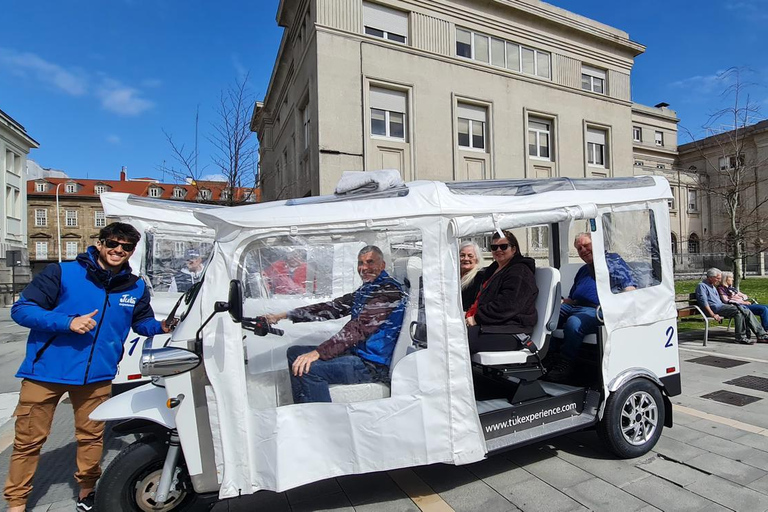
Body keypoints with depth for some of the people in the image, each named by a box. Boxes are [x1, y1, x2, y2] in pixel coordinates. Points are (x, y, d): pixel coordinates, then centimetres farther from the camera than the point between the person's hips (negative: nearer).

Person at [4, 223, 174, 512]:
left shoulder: (136, 287, 2)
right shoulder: (63, 273, -9)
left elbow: (142, 322, 15)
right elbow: (21, 309, -9)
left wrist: (162, 327, -7)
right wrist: (68, 322, -24)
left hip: (97, 375, 3)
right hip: (46, 371, -2)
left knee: (91, 437, 14)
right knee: (29, 441, 9)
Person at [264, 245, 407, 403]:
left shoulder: (388, 289, -16)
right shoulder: (366, 289, 14)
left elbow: (360, 328, -25)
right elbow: (333, 307, 10)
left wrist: (317, 352, -30)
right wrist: (283, 315, 6)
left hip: (375, 364, -10)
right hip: (357, 352, 10)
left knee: (309, 368, -27)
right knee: (295, 352, 13)